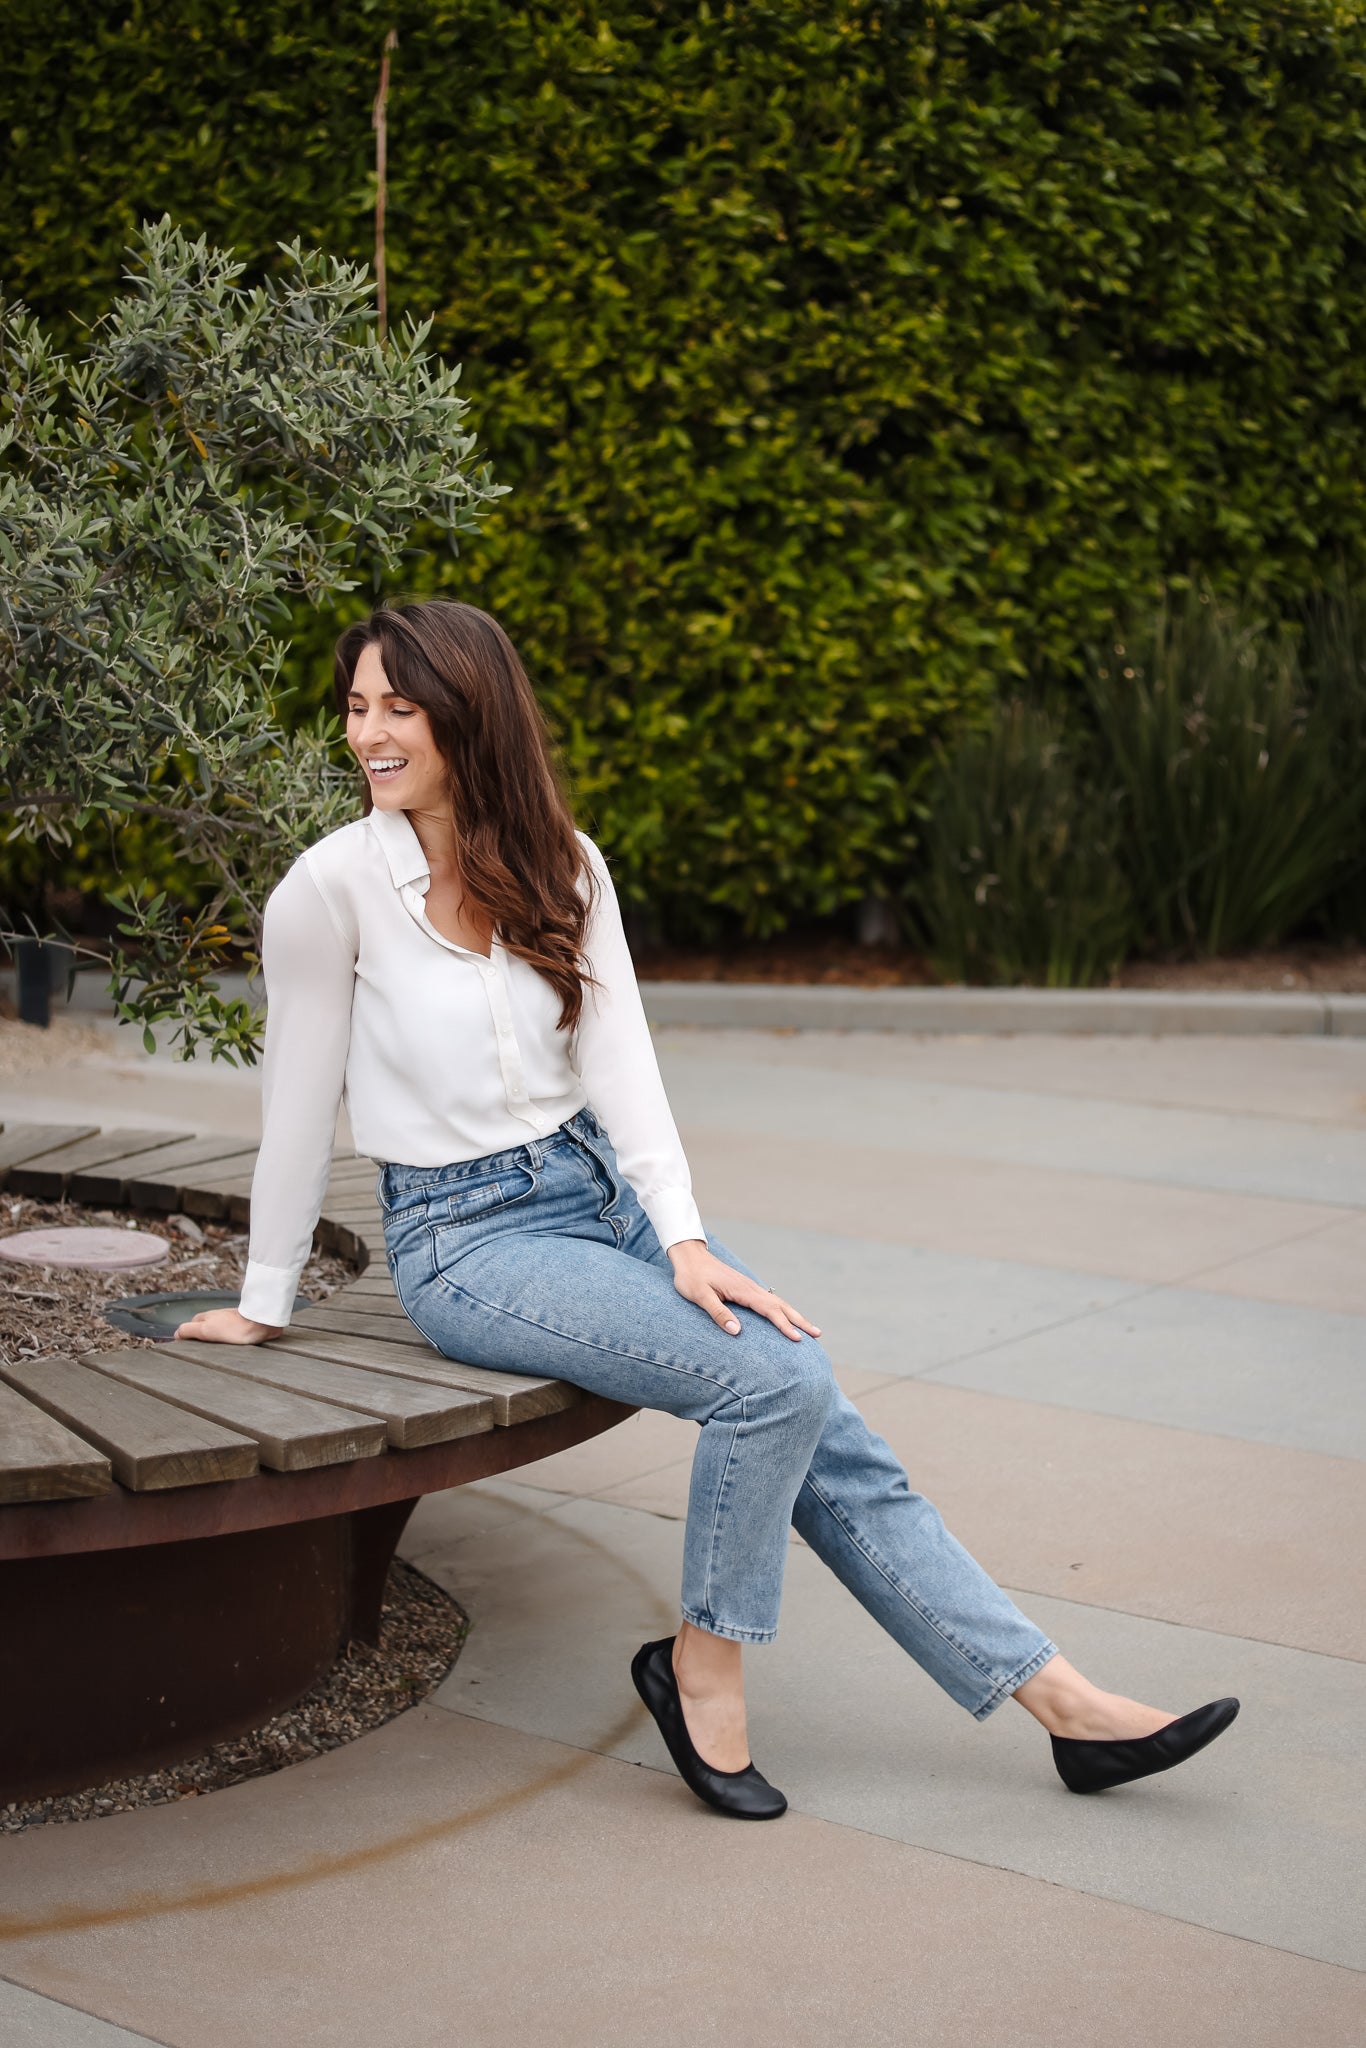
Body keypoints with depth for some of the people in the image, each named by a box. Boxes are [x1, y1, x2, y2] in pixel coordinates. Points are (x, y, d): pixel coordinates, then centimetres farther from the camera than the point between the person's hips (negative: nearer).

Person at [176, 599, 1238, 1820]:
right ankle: (703, 1665, -3)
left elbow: (619, 1059, -4)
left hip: (600, 1189, 5)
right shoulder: (334, 886, -11)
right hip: (464, 1237, -5)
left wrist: (682, 1238, -16)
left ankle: (1060, 1698, -4)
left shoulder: (563, 865, 2)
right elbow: (298, 1099, -5)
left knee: (821, 1423, -8)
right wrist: (264, 1304, 3)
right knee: (772, 1380, -23)